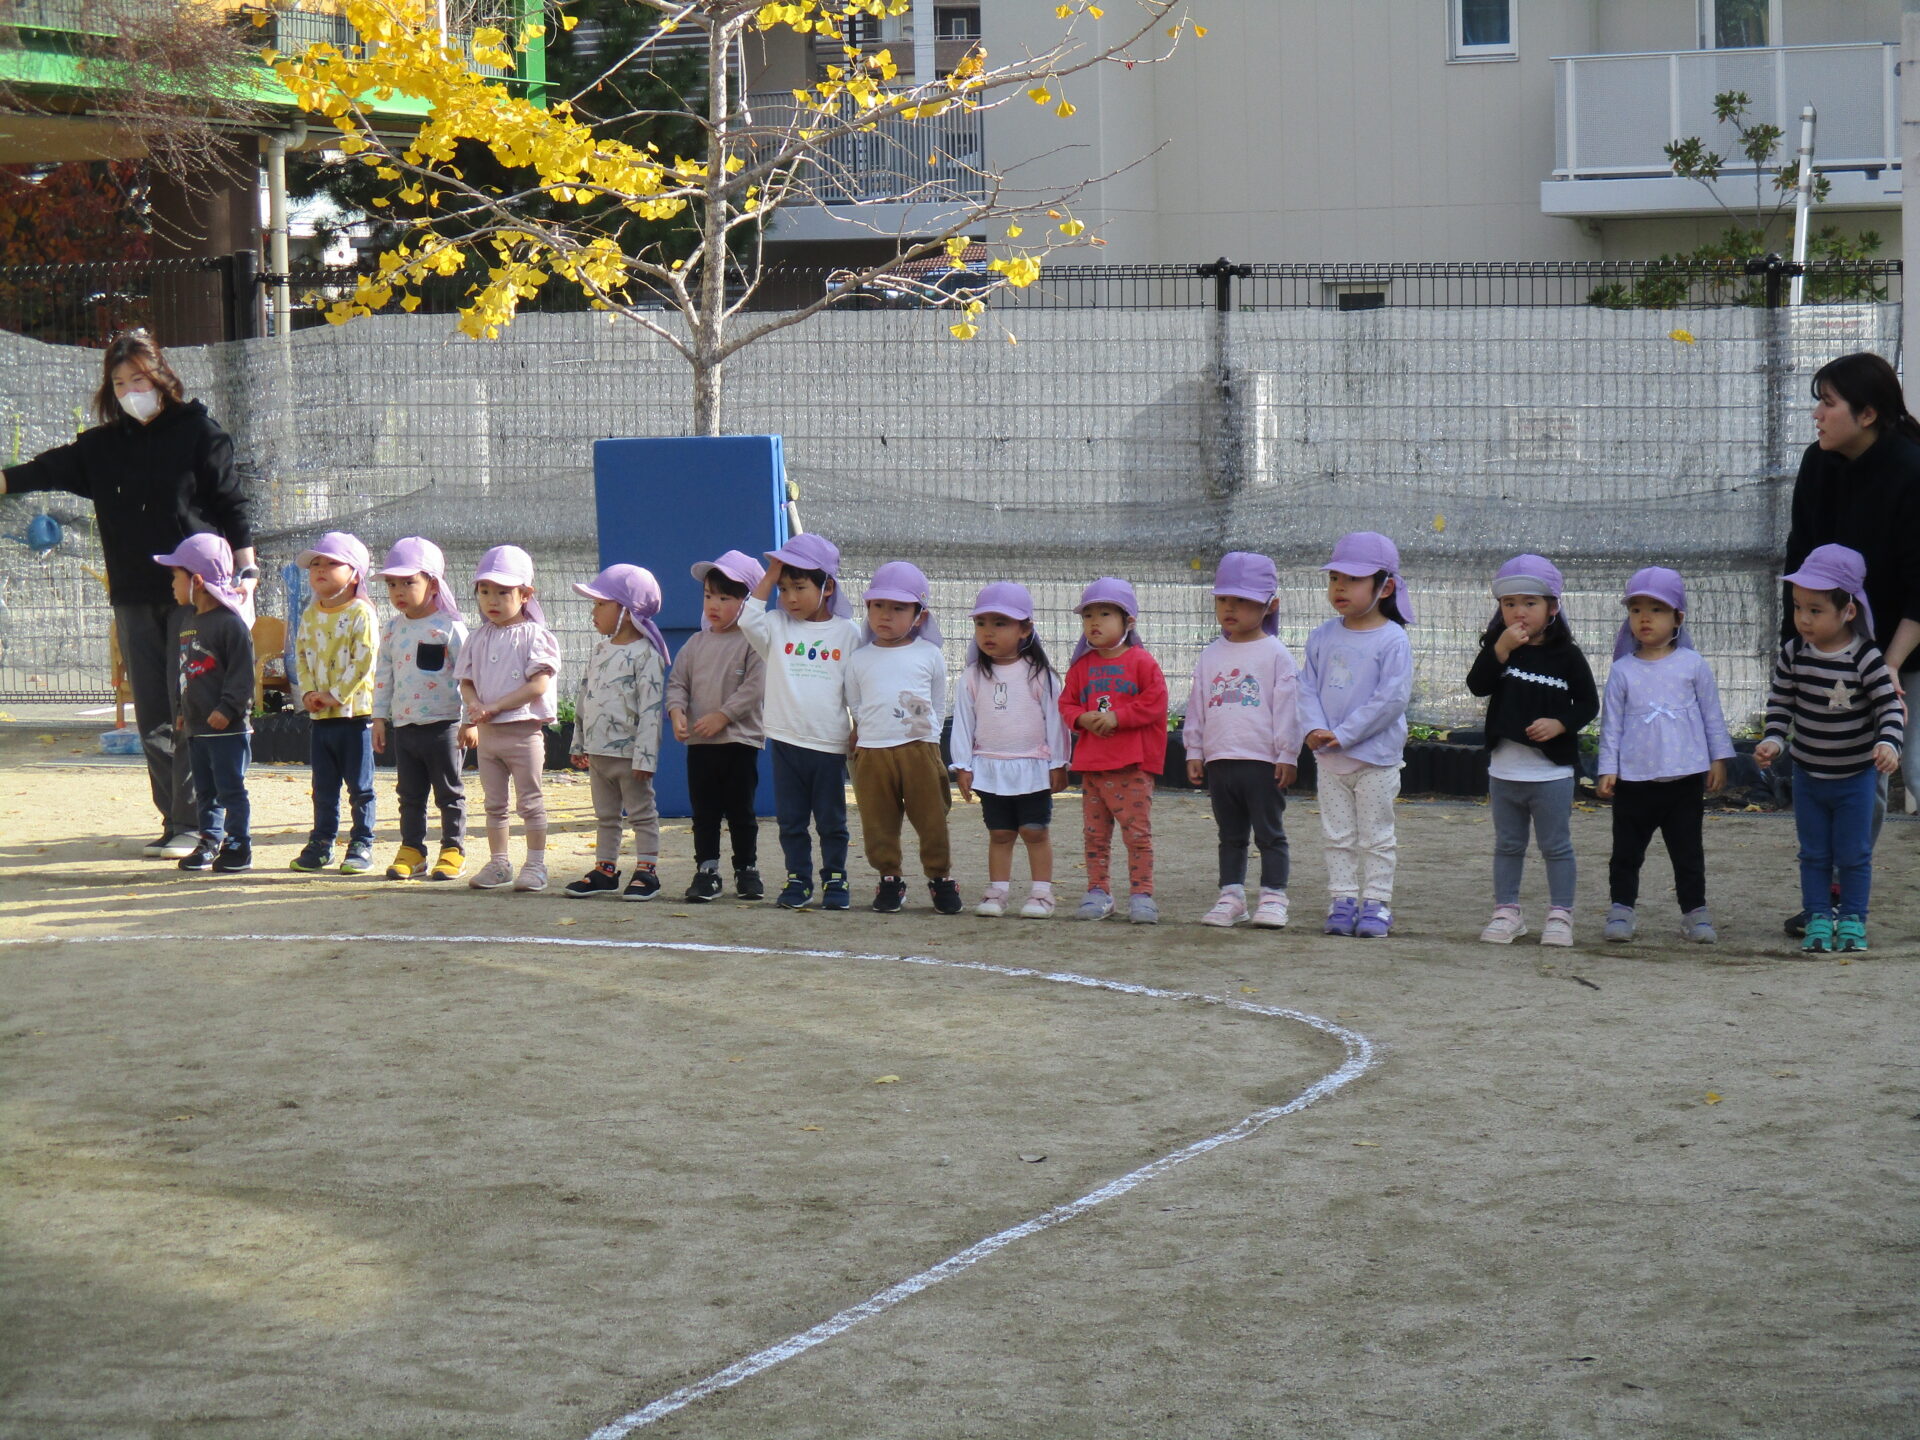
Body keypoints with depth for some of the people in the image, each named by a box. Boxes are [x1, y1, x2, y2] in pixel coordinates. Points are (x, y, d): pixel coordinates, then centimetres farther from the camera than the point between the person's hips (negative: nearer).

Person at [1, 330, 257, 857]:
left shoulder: (198, 432, 0)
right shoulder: (103, 445, 11)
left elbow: (233, 504, -1)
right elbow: (52, 469, -1)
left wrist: (245, 575, -7)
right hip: (134, 597, 5)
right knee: (152, 717, 5)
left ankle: (193, 824, -6)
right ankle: (174, 823, 11)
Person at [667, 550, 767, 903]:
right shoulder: (696, 643, 10)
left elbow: (755, 687, -15)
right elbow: (677, 681, 9)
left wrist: (722, 716, -18)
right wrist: (677, 711, -11)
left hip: (740, 740, -5)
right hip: (699, 742, 5)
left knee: (740, 811, 4)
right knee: (704, 811, 7)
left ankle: (747, 869, 15)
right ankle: (706, 870, 12)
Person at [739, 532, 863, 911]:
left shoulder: (846, 633, 1)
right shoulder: (777, 627, 4)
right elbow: (748, 619, -16)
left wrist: (859, 730, 0)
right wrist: (770, 575, -9)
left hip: (830, 744, -2)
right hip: (786, 741, 2)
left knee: (831, 820, 6)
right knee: (791, 819, 8)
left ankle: (834, 879, 16)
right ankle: (797, 880, 16)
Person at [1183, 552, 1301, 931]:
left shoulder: (1275, 655, -4)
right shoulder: (1211, 657, 12)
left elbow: (1287, 707, -6)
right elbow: (1197, 707, 15)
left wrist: (1286, 755, -9)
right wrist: (1194, 751, 10)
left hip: (1263, 761, -5)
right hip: (1219, 759, 5)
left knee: (1269, 833, 0)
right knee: (1230, 835, 12)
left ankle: (1273, 897, 4)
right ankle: (1231, 896, 17)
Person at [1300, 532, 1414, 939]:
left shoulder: (1392, 640, -12)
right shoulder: (1323, 637, 5)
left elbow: (1393, 698, -18)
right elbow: (1308, 687, 6)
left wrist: (1344, 735, -19)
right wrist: (1315, 728, -13)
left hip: (1376, 757, -5)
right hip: (1328, 756, 5)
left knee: (1375, 837, 3)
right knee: (1337, 836, 10)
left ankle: (1377, 902, 10)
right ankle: (1343, 900, 16)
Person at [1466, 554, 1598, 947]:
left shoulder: (1566, 655, -4)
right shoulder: (1497, 646, 1)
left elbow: (1588, 703, -1)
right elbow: (1478, 686, -12)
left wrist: (1560, 723, -18)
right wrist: (1501, 649, -23)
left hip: (1551, 770, -3)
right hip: (1505, 766, 3)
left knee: (1556, 846, 4)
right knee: (1508, 845, 13)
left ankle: (1560, 915, 11)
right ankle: (1506, 913, 21)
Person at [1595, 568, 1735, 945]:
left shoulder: (1693, 664, 2)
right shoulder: (1623, 670, 2)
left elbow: (1712, 714, 8)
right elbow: (1611, 722, 4)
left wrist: (1718, 759, 5)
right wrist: (1608, 769, -1)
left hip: (1685, 776, 0)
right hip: (1634, 779, 0)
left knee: (1687, 850, 7)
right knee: (1627, 850, 5)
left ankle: (1695, 911, 14)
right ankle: (1621, 908, 15)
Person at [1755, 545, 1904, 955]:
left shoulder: (1866, 659, -18)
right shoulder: (1793, 654, -7)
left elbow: (1890, 706, -16)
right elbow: (1781, 702, 2)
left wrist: (1888, 742, -32)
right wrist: (1773, 739, -11)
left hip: (1855, 776, -3)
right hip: (1808, 776, 3)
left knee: (1854, 854, 6)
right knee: (1813, 854, 10)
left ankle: (1852, 920, 19)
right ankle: (1818, 920, 19)